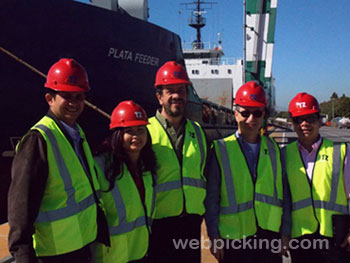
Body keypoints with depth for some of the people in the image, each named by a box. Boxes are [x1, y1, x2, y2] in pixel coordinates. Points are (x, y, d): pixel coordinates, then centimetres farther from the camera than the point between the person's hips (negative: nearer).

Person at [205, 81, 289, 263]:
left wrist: (285, 233, 7)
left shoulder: (273, 149, 7)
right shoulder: (221, 150, -4)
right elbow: (211, 198, -3)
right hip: (234, 238, -3)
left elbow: (282, 192, 9)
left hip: (270, 235, 3)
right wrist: (214, 236, -5)